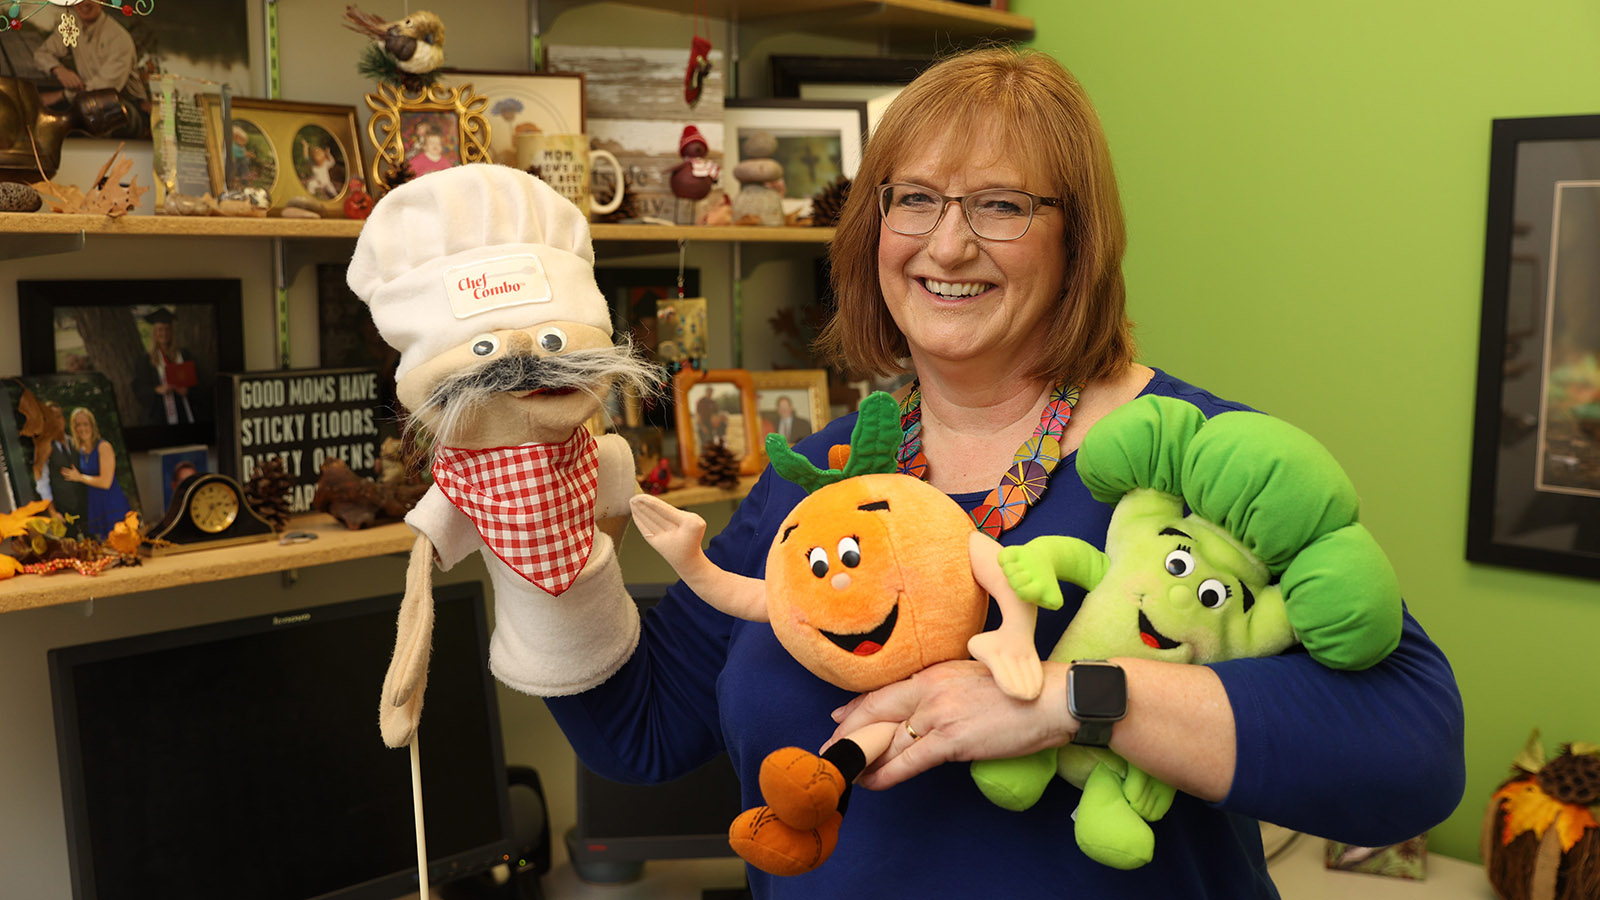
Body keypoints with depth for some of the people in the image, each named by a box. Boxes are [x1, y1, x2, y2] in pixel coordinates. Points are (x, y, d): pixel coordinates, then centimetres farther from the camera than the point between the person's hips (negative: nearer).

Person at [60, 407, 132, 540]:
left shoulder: (103, 446, -9)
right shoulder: (79, 450, 12)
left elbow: (105, 482, -15)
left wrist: (79, 477, -5)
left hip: (113, 506, -7)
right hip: (95, 508, 7)